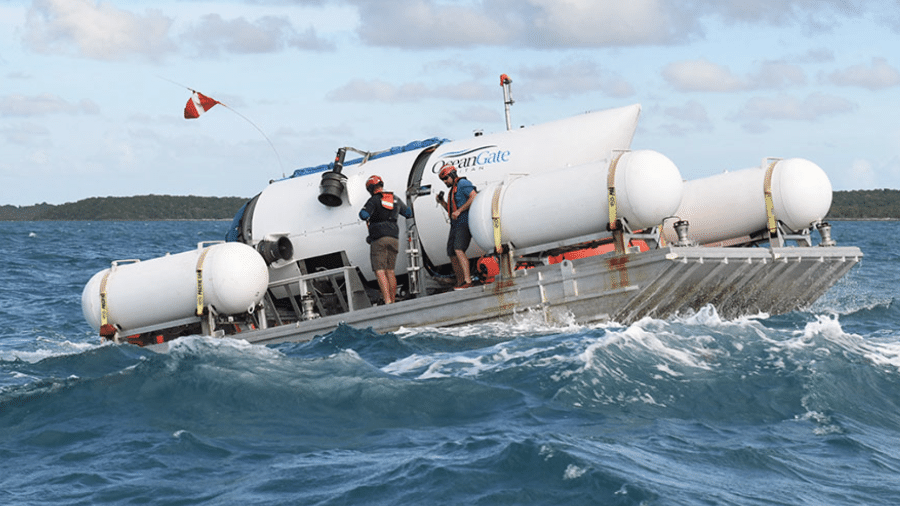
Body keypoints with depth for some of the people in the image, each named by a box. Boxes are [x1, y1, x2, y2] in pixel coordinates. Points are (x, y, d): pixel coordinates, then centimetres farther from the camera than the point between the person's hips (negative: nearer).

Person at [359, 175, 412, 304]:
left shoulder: (374, 200, -3)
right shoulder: (395, 199, 14)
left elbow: (363, 215, -17)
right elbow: (409, 213, 26)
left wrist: (363, 212, 7)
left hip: (379, 239, -6)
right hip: (394, 238, 6)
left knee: (380, 272, -9)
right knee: (390, 271, 12)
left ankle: (387, 301, -23)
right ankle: (393, 302, 10)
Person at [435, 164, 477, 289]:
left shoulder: (463, 184, -5)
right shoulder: (453, 189, 24)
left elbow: (474, 197, -20)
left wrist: (459, 211, -20)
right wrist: (442, 202, 14)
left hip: (465, 222, -10)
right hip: (455, 225, 10)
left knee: (458, 250, -24)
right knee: (452, 253, 7)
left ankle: (467, 281, -31)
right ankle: (460, 283, 13)